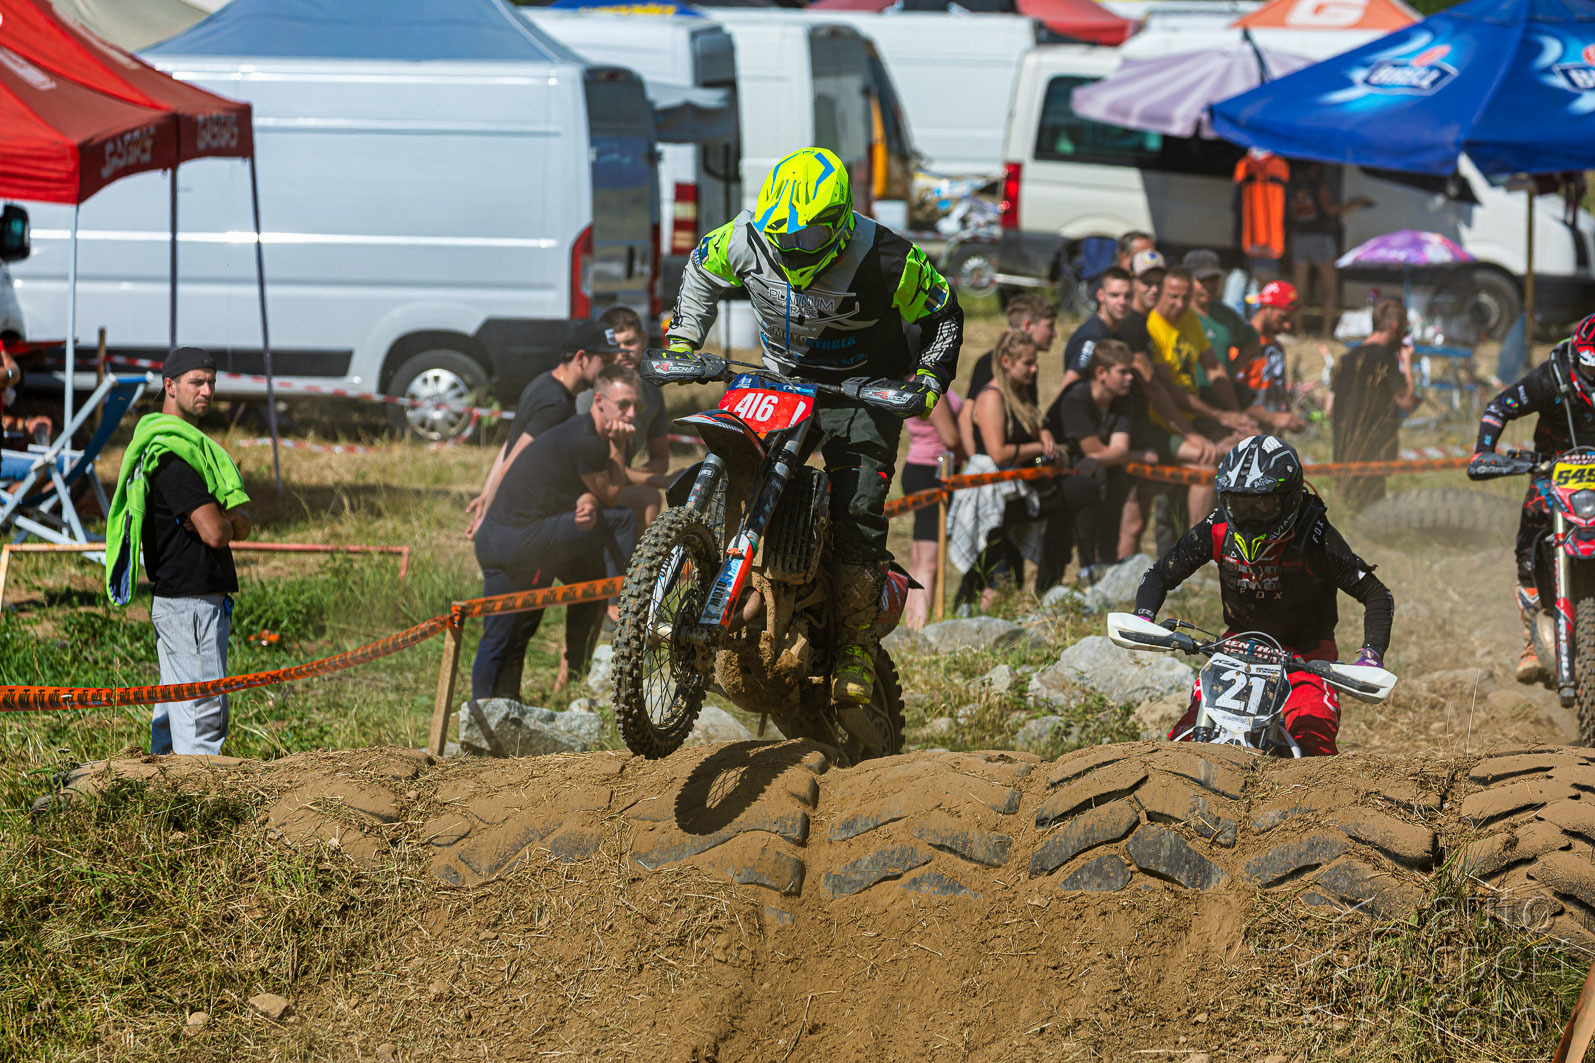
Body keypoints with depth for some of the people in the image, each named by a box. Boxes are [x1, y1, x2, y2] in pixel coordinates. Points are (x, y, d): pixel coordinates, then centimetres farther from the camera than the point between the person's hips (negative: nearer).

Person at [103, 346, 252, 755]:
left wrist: (226, 518, -7)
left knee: (175, 712, 14)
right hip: (192, 602, -11)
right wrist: (226, 519, 1)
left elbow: (241, 526, 15)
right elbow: (215, 533, -20)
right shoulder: (173, 450, -15)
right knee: (203, 711, -11)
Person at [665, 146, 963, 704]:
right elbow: (703, 266, 10)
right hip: (781, 381, 4)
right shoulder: (748, 239, -13)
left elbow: (943, 310, -6)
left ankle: (856, 644, -7)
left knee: (858, 508, -16)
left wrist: (930, 376, -18)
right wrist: (684, 334, 1)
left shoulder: (883, 259, -23)